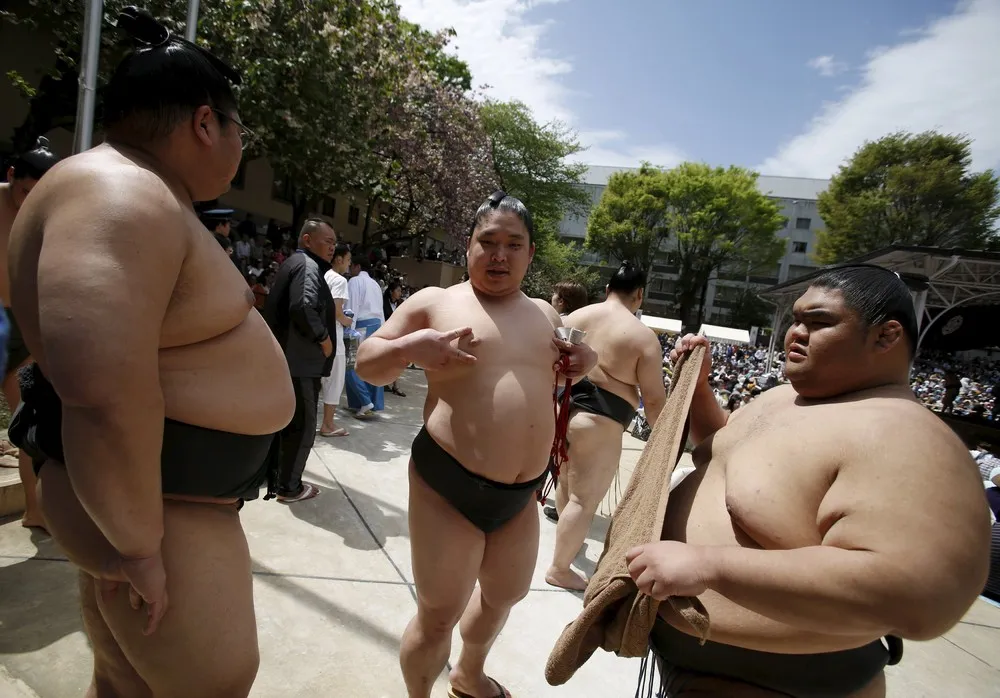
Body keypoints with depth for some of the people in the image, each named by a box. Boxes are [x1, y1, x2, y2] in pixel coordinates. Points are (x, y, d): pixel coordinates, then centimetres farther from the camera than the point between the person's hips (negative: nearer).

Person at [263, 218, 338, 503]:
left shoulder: (292, 263, 18)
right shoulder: (308, 266, -14)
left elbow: (277, 306, 23)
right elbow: (304, 307, -31)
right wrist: (323, 338, -18)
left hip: (283, 357, 10)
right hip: (301, 360, -10)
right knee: (302, 425, 1)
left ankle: (274, 475, 33)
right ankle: (290, 487, 11)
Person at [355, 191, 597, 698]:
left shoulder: (545, 314, 10)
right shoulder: (434, 301, -5)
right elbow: (366, 365, -2)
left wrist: (584, 363, 4)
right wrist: (410, 347, -22)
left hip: (521, 494, 6)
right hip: (449, 487, -6)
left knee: (506, 594, 25)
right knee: (439, 615, 6)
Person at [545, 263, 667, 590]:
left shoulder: (575, 316, 6)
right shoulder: (643, 336, -10)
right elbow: (654, 399, -10)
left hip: (562, 407, 7)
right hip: (598, 422, -7)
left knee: (567, 480, 27)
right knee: (585, 499, 7)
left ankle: (567, 536, 51)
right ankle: (559, 569, 20)